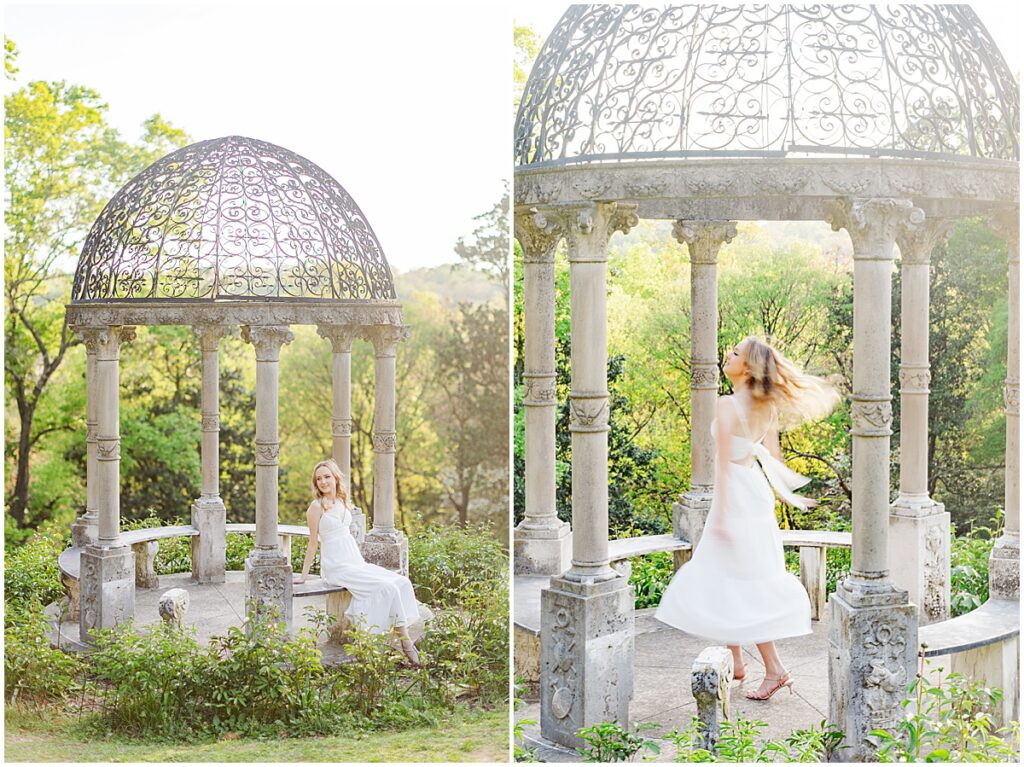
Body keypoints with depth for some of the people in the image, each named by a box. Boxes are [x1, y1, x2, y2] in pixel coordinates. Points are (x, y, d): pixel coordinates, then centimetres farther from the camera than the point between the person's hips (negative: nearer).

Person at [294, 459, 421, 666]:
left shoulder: (342, 501, 13)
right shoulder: (317, 506, -8)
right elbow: (313, 543, -4)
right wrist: (303, 575, -1)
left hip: (356, 562, 8)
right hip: (337, 568, -8)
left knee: (403, 583, -9)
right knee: (387, 587, -23)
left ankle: (406, 639, -16)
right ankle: (406, 642, -17)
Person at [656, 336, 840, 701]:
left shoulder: (727, 405, -18)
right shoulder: (766, 407, 5)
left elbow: (724, 461, -19)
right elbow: (771, 457, 11)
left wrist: (720, 513, -17)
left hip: (735, 493, -8)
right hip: (757, 492, 8)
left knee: (742, 587, -1)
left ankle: (774, 669, 0)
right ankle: (735, 660, 25)